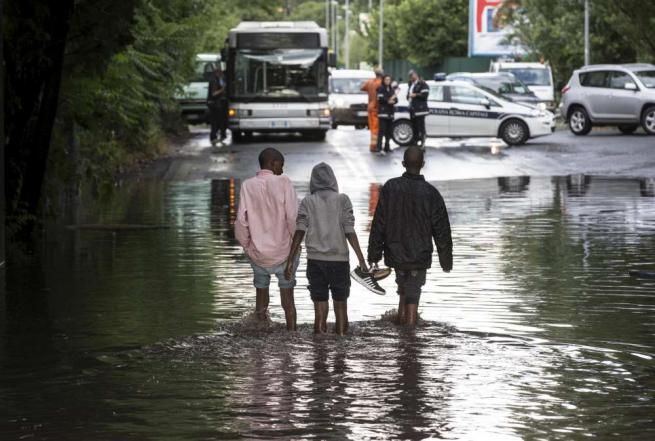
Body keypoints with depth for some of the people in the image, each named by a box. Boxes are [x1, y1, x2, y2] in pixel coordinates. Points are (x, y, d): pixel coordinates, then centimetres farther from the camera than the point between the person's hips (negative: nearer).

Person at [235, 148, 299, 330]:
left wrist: (246, 246, 7)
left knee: (261, 291, 17)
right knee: (287, 295, 10)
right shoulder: (283, 183, -12)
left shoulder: (248, 186, -5)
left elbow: (241, 221, -7)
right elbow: (293, 216, -15)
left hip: (258, 253, 2)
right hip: (284, 251, -2)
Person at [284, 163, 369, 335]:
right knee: (341, 305, 8)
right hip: (339, 259, -1)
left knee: (320, 308, 3)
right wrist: (362, 260, -5)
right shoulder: (342, 200, 0)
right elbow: (349, 231, -6)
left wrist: (290, 262, -4)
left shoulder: (307, 202, 2)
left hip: (315, 261, 1)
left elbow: (299, 232, -5)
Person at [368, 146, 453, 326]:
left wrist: (374, 254, 3)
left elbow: (378, 224, -5)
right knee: (413, 296, 4)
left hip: (395, 254, 2)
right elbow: (442, 230, -4)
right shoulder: (431, 193, -9)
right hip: (420, 257, -2)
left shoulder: (390, 188, -8)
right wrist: (446, 259, 6)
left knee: (403, 292, 21)